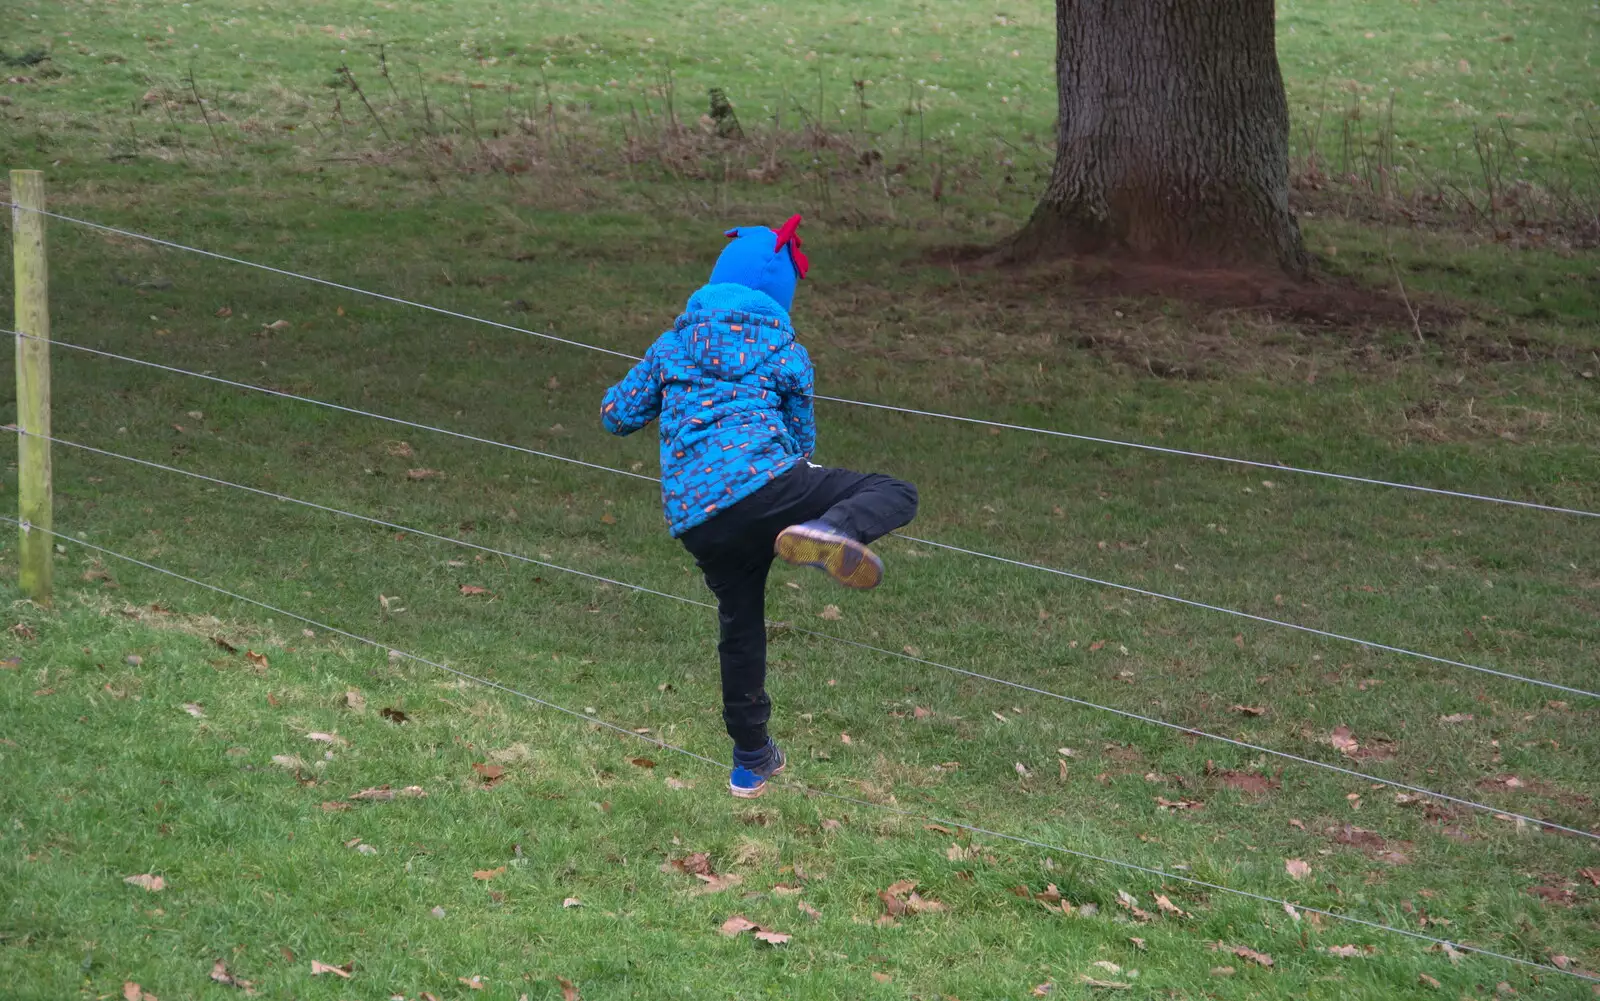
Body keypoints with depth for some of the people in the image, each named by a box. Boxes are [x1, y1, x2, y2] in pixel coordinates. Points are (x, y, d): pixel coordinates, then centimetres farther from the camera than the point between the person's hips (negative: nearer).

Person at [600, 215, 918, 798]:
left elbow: (617, 415, 23)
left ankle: (751, 760, 33)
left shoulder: (673, 344, 19)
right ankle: (826, 532, -35)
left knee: (740, 627, 23)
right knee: (894, 495, -3)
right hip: (763, 483, -5)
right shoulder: (783, 349, 11)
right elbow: (801, 437, 19)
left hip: (693, 521, 5)